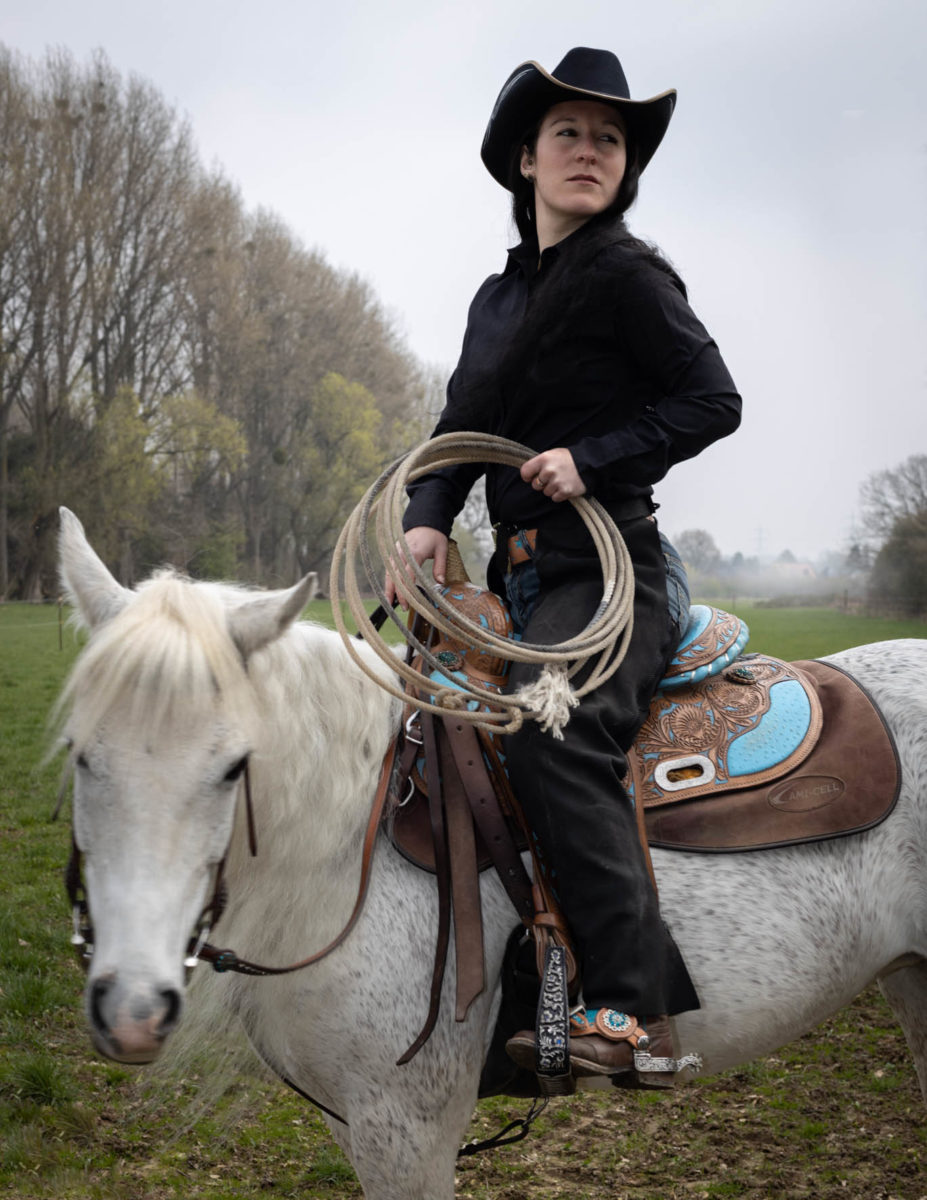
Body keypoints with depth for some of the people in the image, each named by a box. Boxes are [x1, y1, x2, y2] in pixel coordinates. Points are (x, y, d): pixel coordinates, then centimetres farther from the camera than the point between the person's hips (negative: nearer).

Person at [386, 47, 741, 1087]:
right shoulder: (497, 297, 18)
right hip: (520, 575, 9)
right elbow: (460, 428, 16)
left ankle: (638, 1008, -30)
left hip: (608, 571, -9)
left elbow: (712, 400, -8)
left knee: (549, 731, -32)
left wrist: (591, 459, -17)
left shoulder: (625, 274, -4)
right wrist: (426, 519, -2)